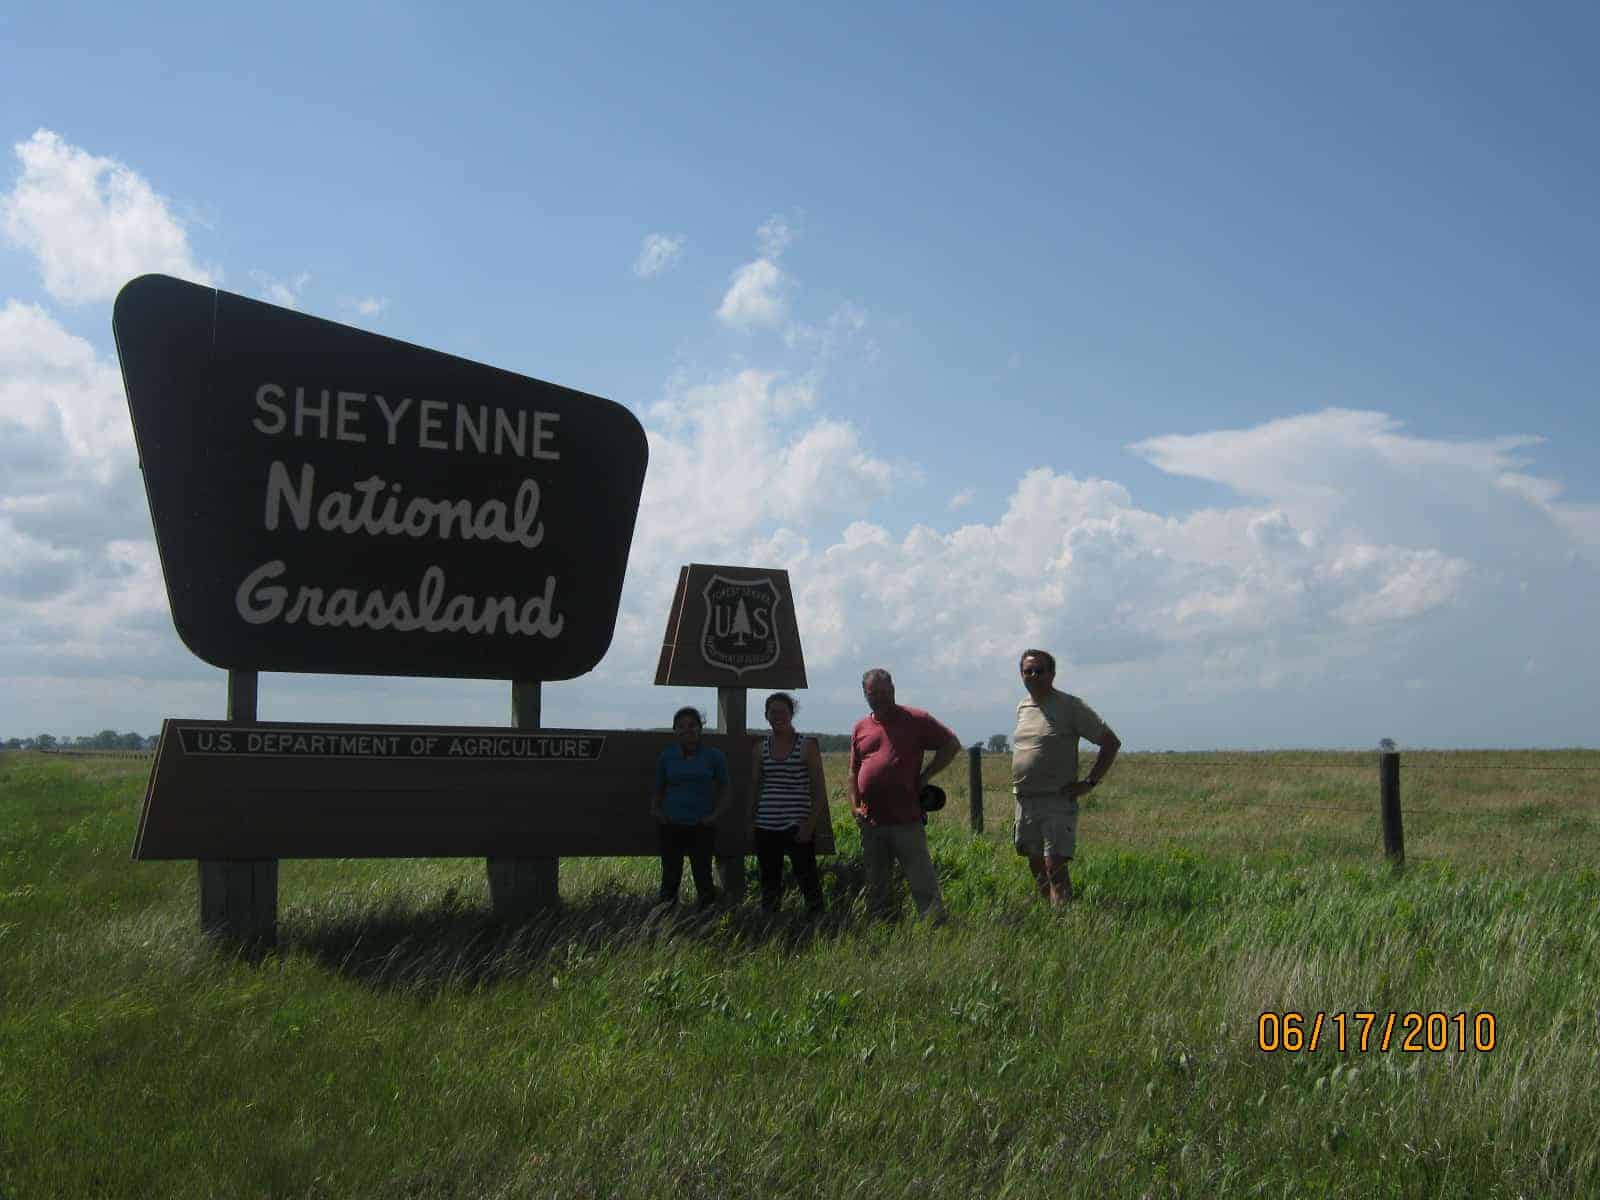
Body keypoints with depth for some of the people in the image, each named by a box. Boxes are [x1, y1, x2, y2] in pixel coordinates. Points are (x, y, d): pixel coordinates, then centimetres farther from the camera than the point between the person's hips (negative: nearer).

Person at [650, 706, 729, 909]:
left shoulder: (713, 756, -1)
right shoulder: (667, 757, 4)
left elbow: (724, 792, 6)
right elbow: (658, 791, 14)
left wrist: (716, 815, -8)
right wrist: (655, 811, -3)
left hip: (701, 827, -1)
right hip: (672, 826, 1)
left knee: (703, 877, 3)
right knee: (670, 878, 5)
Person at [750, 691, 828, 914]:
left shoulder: (807, 746, -1)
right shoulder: (762, 748, 9)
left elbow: (819, 792, -2)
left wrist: (809, 825, -11)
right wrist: (751, 824, 9)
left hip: (798, 827, -4)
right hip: (766, 828, 4)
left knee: (807, 879, -7)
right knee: (769, 884, 11)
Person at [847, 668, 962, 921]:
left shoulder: (915, 720, 1)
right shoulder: (861, 728, 13)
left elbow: (952, 745, 4)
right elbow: (852, 773, 18)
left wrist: (925, 776, -2)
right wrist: (854, 806, 5)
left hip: (906, 821, -5)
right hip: (871, 822, 5)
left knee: (922, 881, -4)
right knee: (875, 886, 12)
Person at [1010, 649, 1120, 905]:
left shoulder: (1070, 706, -7)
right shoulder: (1022, 708, 12)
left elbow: (1111, 742, -5)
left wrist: (1089, 783, -8)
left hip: (1057, 800, -7)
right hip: (1025, 800, 7)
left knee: (1055, 865, -14)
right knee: (1036, 866, 12)